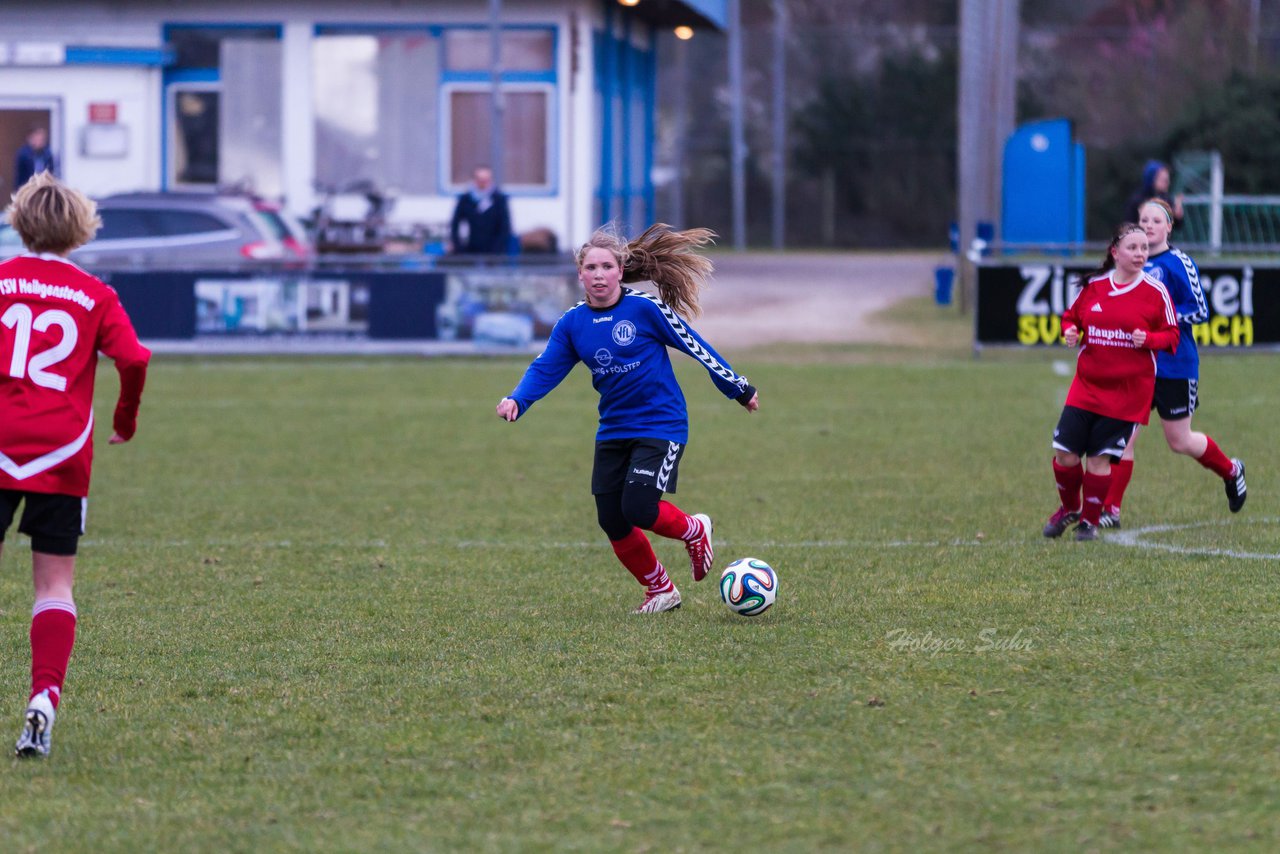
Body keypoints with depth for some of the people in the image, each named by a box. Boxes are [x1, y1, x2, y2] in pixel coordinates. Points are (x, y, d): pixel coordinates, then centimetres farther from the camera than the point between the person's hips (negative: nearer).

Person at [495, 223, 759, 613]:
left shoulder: (645, 308, -12)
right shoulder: (572, 324, 0)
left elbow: (696, 347, -3)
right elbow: (545, 369, -5)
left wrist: (740, 390, 5)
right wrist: (517, 400, -26)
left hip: (660, 425, -5)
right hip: (613, 431, 5)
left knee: (638, 510, -18)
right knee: (612, 521, 2)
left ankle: (694, 531, 15)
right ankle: (661, 591, 23)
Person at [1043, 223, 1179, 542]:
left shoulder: (1156, 292, -4)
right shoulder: (1093, 286, 3)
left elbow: (1172, 335, 1)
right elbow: (1071, 316, 17)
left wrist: (1148, 339, -19)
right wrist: (1069, 331, -5)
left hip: (1128, 390, -3)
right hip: (1087, 382, 3)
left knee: (1100, 457, -2)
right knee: (1065, 453, -3)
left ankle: (1090, 520, 18)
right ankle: (1069, 507, 25)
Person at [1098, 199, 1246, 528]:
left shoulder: (1179, 263, -10)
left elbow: (1199, 310, -13)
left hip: (1174, 365, -5)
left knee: (1180, 442, 7)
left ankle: (1231, 472, 34)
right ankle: (1110, 510, -4)